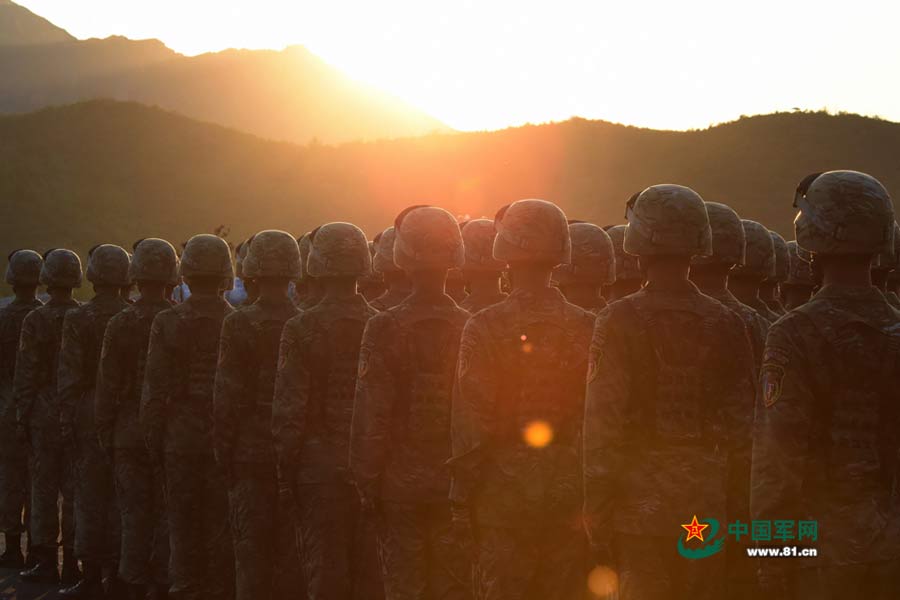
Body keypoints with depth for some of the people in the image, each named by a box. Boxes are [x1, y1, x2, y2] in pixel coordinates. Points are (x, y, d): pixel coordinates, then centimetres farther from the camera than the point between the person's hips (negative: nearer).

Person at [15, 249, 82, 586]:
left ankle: (46, 561, 6)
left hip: (44, 414, -3)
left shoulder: (36, 320, -9)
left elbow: (25, 375, -8)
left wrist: (22, 418, -1)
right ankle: (71, 561, 11)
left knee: (44, 489, 4)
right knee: (75, 488, 7)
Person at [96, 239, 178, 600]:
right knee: (168, 513, 7)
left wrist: (105, 434, 7)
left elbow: (107, 385, -3)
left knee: (134, 515, 8)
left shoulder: (119, 325, -6)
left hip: (129, 433, 0)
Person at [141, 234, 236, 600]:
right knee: (222, 524, 8)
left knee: (183, 523, 9)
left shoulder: (167, 323, -6)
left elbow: (155, 390, -5)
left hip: (180, 437, 0)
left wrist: (153, 440, 4)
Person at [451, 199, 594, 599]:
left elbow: (471, 421, -9)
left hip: (505, 494, -3)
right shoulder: (587, 328, 1)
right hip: (570, 494, 3)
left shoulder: (485, 328, -8)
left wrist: (461, 499, -2)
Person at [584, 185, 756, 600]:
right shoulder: (728, 324, 3)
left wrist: (597, 519, -5)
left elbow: (603, 425, -11)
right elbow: (741, 425, 4)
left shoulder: (620, 321, -9)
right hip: (708, 509, 4)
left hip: (640, 506, -4)